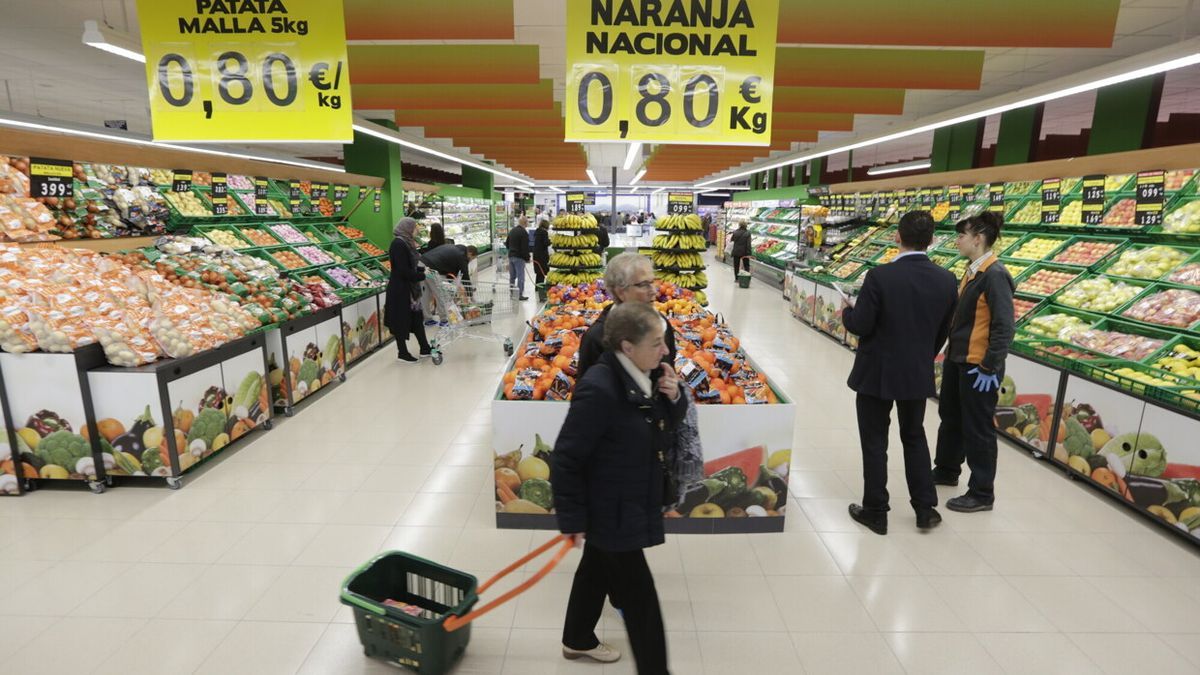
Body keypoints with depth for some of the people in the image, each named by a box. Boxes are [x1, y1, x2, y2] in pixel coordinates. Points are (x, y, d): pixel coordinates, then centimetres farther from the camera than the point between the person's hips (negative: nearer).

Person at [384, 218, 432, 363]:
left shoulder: (406, 242, 10)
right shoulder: (398, 244, -19)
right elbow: (404, 271, -24)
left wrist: (424, 269, 5)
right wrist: (423, 276, -18)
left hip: (409, 288, 9)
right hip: (400, 290, -9)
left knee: (417, 318, 14)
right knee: (402, 321, 3)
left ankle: (425, 348, 23)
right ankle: (402, 353, 15)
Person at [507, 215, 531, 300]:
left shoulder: (512, 231, 10)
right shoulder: (524, 232, -15)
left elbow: (507, 244, 19)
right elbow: (525, 247, -18)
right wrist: (527, 258, -8)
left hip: (511, 256, 8)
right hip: (519, 257, -8)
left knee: (512, 276, 15)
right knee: (520, 276, -3)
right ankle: (520, 295, -3)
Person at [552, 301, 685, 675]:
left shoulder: (645, 375, -4)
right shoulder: (599, 390, -31)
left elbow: (668, 426, 11)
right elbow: (565, 459, -25)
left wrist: (674, 397, -10)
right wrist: (572, 519, -19)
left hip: (627, 506, 9)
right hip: (610, 512, -9)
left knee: (597, 570, 27)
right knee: (640, 599, 4)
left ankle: (578, 640, 51)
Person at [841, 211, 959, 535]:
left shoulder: (880, 276, -19)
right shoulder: (946, 280, -4)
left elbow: (861, 326, -16)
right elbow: (943, 332, 6)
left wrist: (846, 311, 5)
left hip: (877, 372, -4)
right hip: (918, 373, 5)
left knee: (875, 442, 8)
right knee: (914, 436, 22)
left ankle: (875, 511, 17)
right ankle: (925, 507, 28)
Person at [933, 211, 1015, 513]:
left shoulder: (995, 275, -19)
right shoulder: (972, 271, 8)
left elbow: (1004, 327, -21)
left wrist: (990, 368, -21)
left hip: (978, 367, -9)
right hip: (957, 360, 9)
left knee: (977, 429, 3)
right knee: (950, 417, 22)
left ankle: (982, 493, 18)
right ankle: (946, 470, 41)